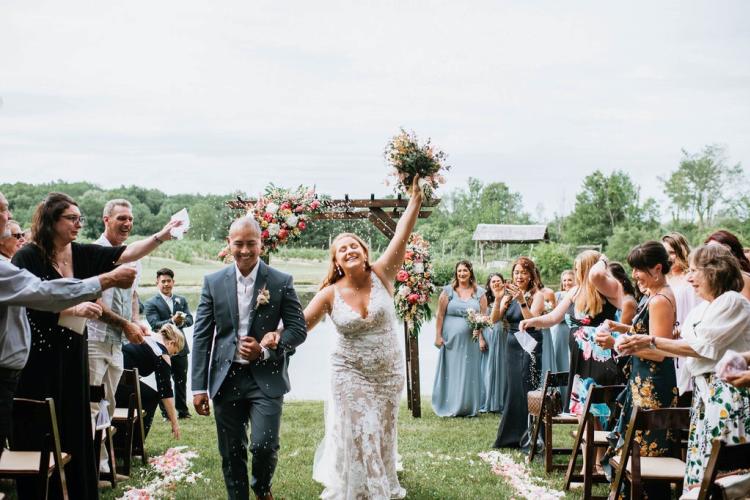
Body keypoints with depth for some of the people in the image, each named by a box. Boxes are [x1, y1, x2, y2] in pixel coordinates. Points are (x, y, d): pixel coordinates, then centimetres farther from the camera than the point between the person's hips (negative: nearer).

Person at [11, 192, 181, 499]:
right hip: (40, 358, -6)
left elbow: (127, 254, 0)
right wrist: (74, 309, -21)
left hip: (74, 354, 6)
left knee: (76, 426, 9)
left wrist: (162, 236, -12)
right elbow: (30, 303, -16)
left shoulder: (83, 254, 8)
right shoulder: (28, 257, -7)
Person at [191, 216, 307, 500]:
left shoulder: (281, 282, -1)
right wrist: (199, 387, -1)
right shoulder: (213, 282, 4)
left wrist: (265, 350, -15)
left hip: (266, 377, -2)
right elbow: (202, 335, 4)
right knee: (231, 453, 7)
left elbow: (298, 329, 1)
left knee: (264, 445, -10)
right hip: (226, 378, 2)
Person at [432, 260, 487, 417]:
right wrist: (438, 336, -6)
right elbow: (440, 315, -1)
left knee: (470, 372, 5)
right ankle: (449, 406, 11)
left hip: (471, 340, 1)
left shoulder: (479, 292, 6)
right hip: (451, 339, -1)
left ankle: (469, 407, 13)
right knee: (451, 372, 3)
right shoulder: (448, 291, 1)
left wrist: (481, 338, -4)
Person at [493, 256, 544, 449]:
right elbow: (494, 319, -1)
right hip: (512, 347, 5)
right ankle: (512, 436, 17)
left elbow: (532, 319, -18)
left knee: (528, 390, -6)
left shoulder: (537, 295, -4)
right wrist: (498, 300, -16)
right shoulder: (509, 296, 10)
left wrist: (522, 301, -28)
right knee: (513, 390, 9)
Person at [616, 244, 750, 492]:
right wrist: (642, 348, 6)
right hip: (703, 389, 9)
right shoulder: (701, 309, 17)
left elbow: (703, 346, -16)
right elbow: (687, 348, 16)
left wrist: (652, 342, -14)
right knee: (701, 462, 8)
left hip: (726, 390, -9)